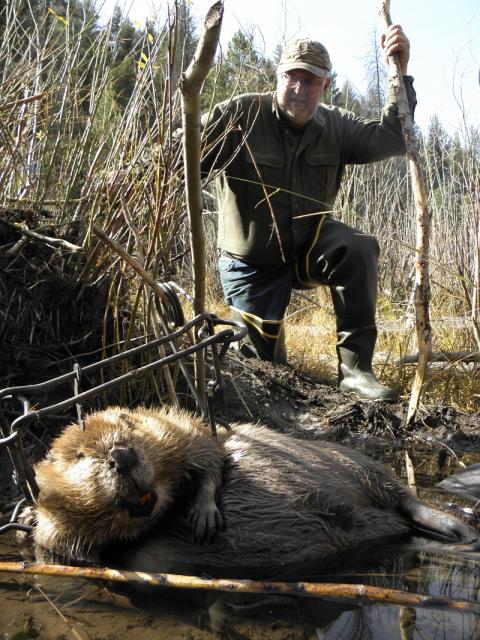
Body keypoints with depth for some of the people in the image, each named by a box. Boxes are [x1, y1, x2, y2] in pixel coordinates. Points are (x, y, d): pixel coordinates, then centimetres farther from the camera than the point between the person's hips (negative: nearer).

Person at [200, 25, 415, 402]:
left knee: (358, 249, -31)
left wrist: (400, 75, -21)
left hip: (308, 248, 3)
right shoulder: (240, 115, -16)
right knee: (263, 363, 0)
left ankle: (355, 369, -23)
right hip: (252, 264, -2)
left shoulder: (335, 127, -2)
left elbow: (389, 140, -13)